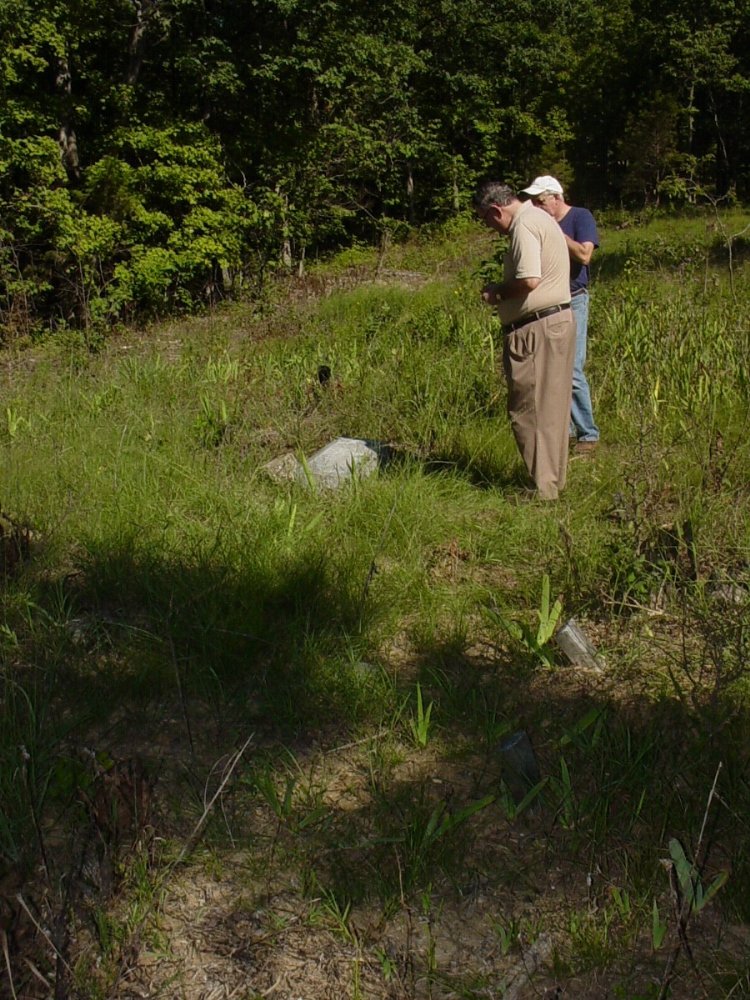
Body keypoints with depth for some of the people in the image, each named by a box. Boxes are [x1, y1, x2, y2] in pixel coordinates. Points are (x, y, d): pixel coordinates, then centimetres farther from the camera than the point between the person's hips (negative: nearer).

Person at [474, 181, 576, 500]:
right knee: (551, 407, 15)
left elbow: (529, 280, -25)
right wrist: (503, 292, 9)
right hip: (559, 320, 11)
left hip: (537, 329, -11)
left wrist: (497, 292, -8)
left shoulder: (524, 226, -14)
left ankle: (542, 487, 2)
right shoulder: (538, 217, 18)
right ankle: (553, 479, 25)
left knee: (528, 409, -3)